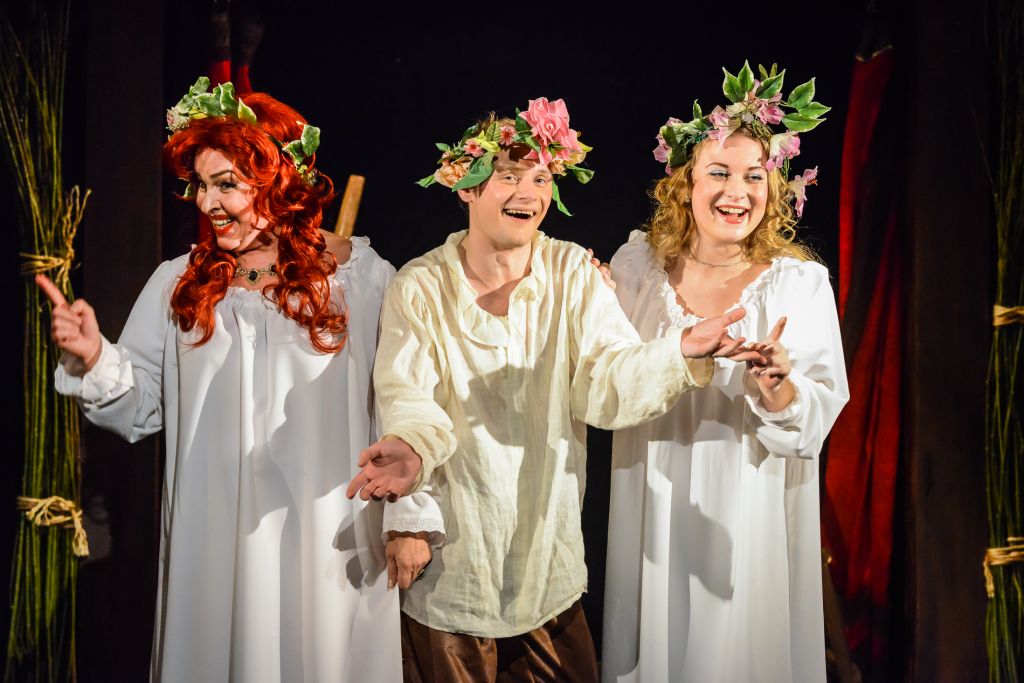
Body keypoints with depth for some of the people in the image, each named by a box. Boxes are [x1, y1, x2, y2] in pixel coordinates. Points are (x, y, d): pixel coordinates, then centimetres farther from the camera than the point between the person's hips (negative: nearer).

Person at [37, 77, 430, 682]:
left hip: (330, 541, -2)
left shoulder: (363, 276, -5)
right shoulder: (179, 283, 3)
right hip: (215, 538, 2)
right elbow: (141, 409, 4)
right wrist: (94, 359, -14)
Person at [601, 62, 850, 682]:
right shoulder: (638, 263, -4)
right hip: (651, 504, 2)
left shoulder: (800, 281, -11)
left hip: (747, 514, -2)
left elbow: (820, 417, -12)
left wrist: (776, 386, -32)